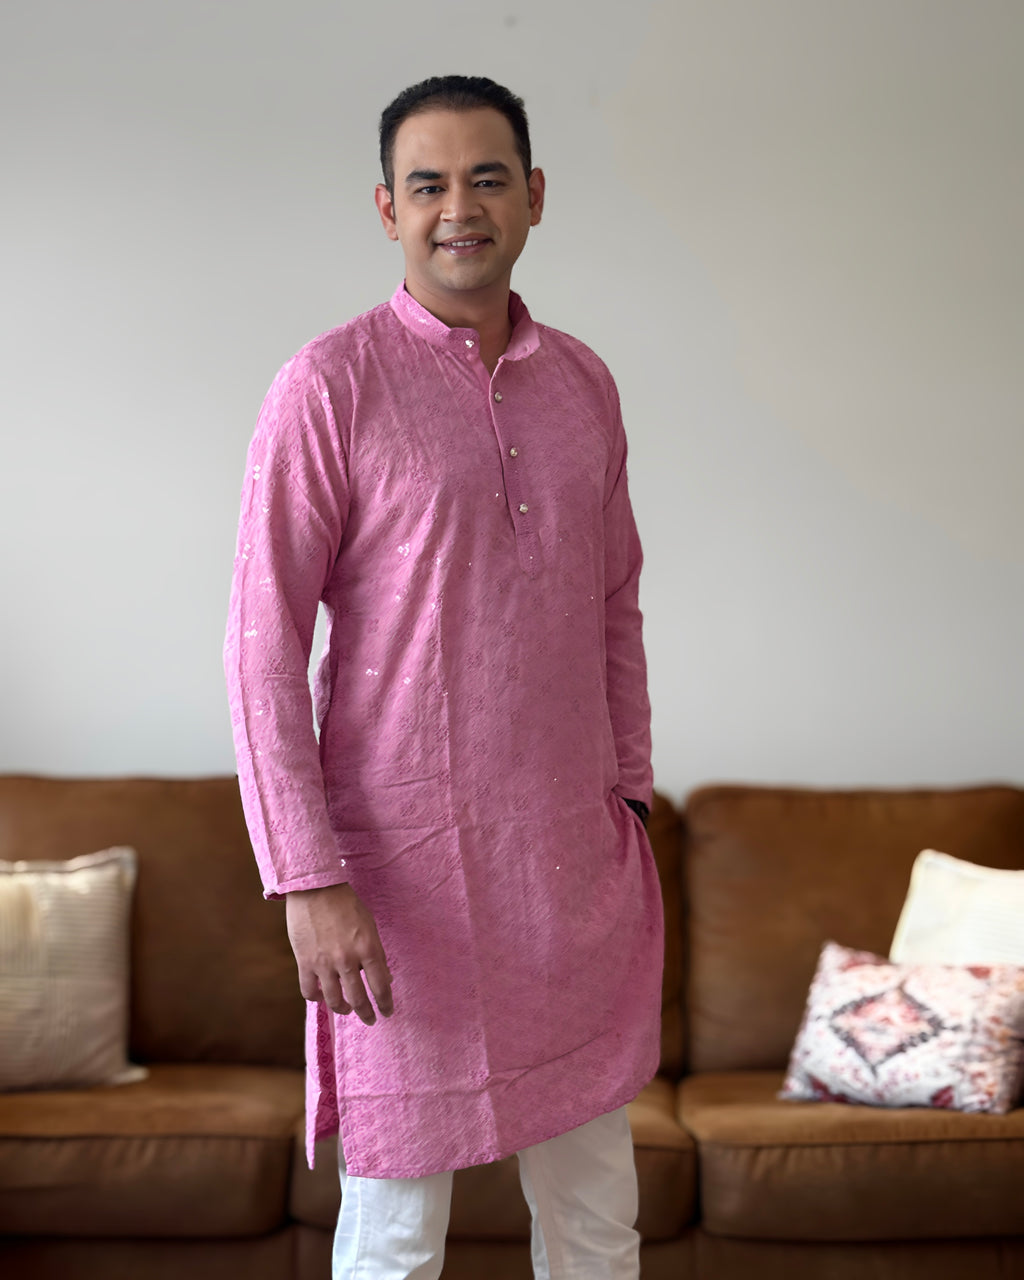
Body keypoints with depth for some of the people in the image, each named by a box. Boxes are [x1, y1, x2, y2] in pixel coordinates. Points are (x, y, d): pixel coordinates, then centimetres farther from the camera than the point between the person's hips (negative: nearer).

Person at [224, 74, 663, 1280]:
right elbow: (262, 649, -11)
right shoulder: (327, 387, -9)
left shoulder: (584, 384, 8)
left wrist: (631, 799, 12)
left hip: (577, 862, 5)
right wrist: (307, 882, -16)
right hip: (410, 870, -5)